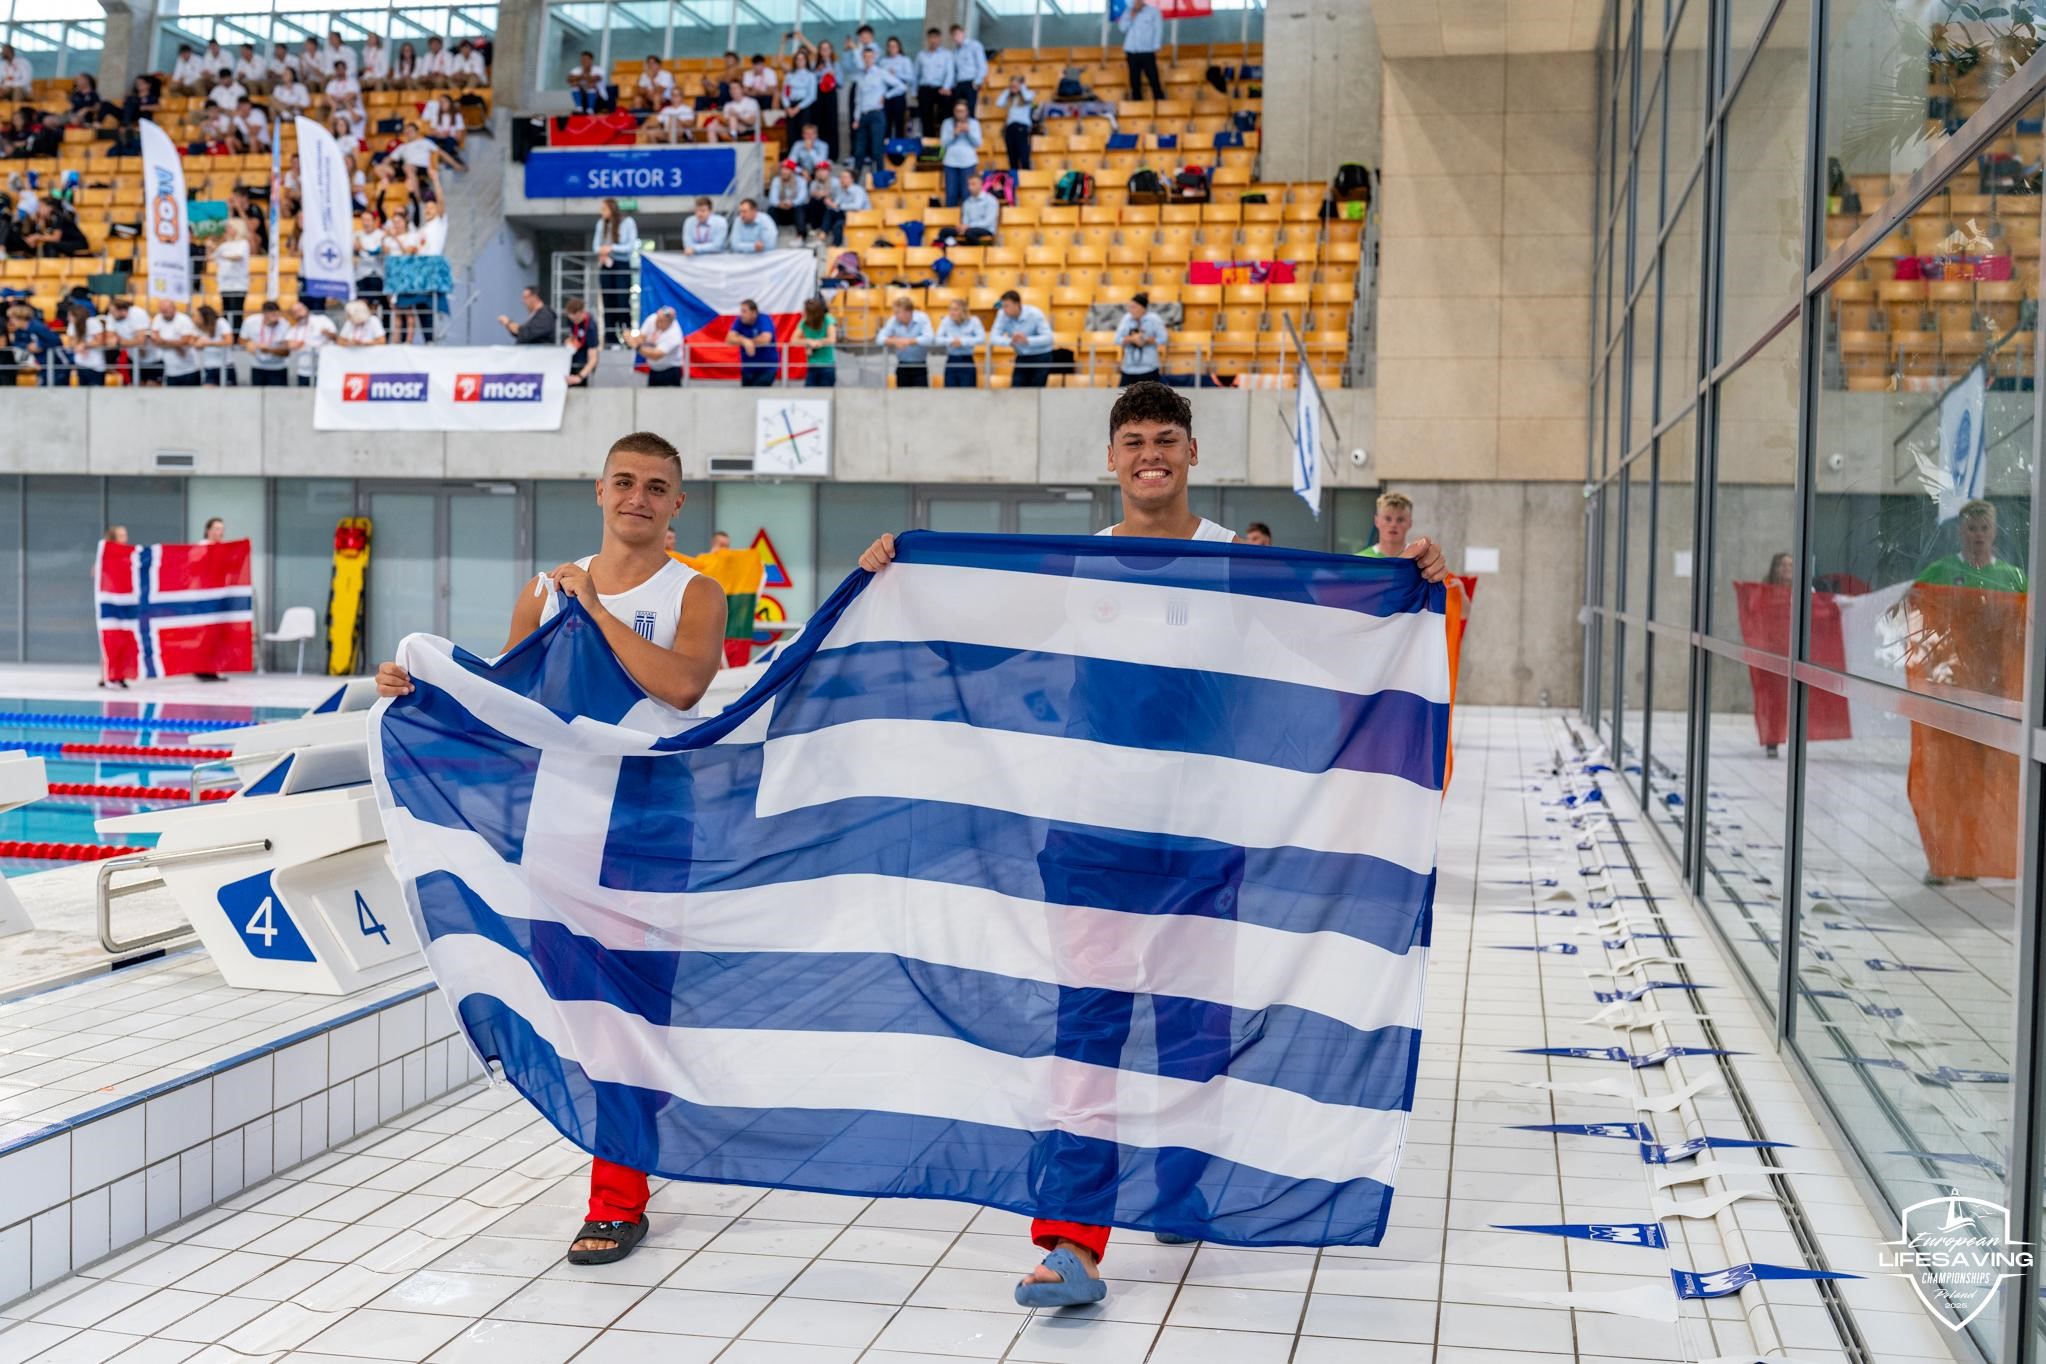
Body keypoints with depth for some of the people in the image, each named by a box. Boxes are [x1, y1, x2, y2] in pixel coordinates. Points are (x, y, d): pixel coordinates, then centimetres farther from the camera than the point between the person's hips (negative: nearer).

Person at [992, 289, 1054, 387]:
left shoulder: (1035, 314, -19)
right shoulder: (1002, 314, -9)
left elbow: (1048, 337, -26)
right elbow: (994, 336, -16)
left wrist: (1027, 340, -45)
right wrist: (1009, 341, -38)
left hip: (1041, 357, -4)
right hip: (1022, 358, 4)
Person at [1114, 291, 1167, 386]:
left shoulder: (1153, 319, -5)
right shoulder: (1126, 318, 3)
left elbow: (1162, 339, -8)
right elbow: (1118, 340, -1)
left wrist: (1146, 340, -15)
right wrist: (1131, 339, -17)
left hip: (1148, 369, -3)